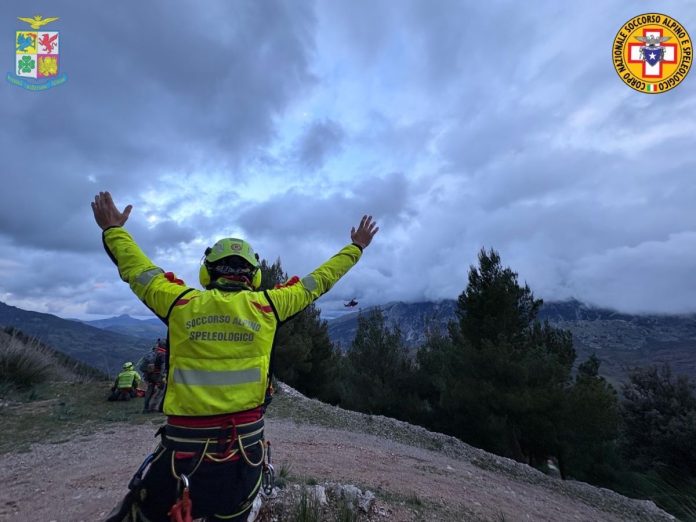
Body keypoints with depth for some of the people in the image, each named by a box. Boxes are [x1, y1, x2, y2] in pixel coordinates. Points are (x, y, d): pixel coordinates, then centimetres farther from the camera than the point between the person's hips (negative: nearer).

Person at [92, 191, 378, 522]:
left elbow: (136, 268, 9)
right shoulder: (267, 305, -7)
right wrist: (356, 247, 16)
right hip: (246, 449, 1)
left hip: (184, 450, -1)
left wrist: (113, 230, 27)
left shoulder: (181, 302, -7)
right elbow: (318, 281, 3)